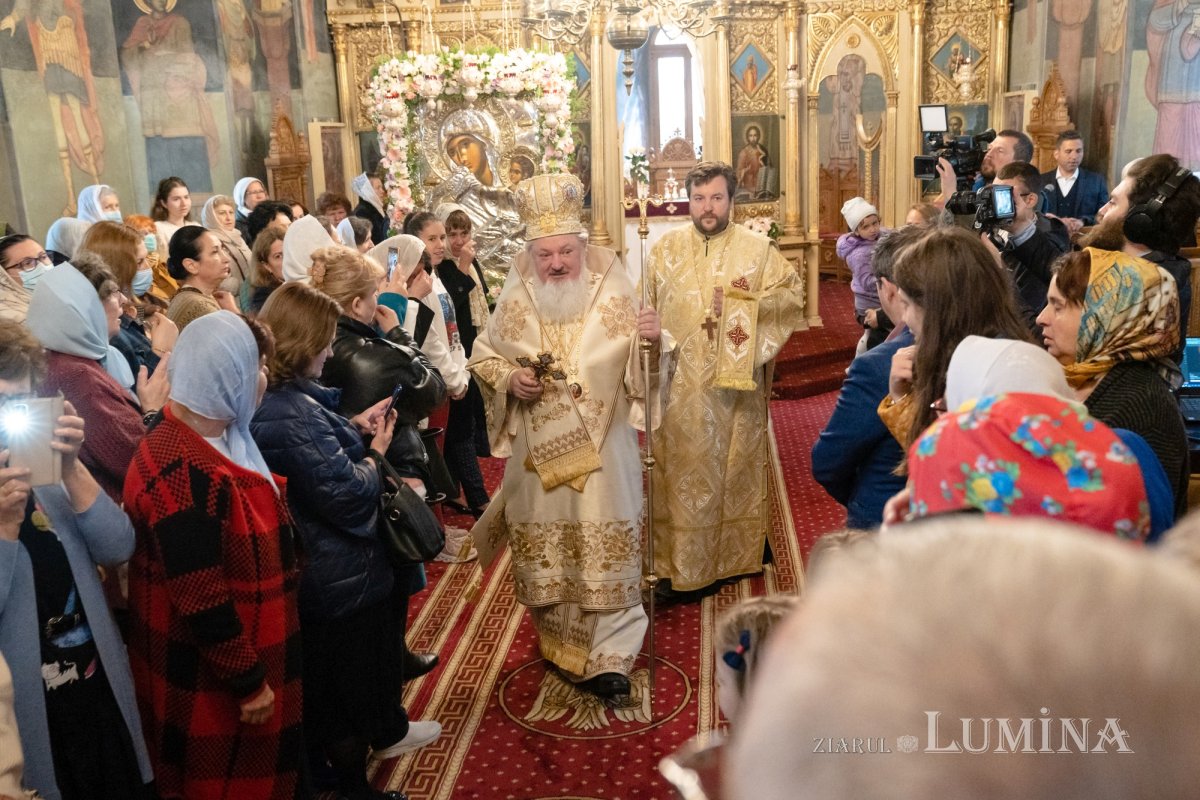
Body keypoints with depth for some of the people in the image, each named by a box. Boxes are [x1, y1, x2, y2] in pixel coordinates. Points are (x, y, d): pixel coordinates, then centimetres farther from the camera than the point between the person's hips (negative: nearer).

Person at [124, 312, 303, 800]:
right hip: (209, 678, -9)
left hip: (249, 642, 9)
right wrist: (248, 680, -20)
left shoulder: (218, 436, 1)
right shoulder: (184, 471, -31)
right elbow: (200, 599, -28)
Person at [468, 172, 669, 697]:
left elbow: (642, 362, -5)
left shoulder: (613, 293, -6)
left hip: (603, 448, -2)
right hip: (538, 450, 2)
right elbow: (482, 356, 9)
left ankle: (608, 658, 10)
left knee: (605, 551, 0)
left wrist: (654, 341, -28)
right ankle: (558, 647, 32)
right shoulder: (515, 299, -1)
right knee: (545, 551, 13)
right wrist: (509, 378, -11)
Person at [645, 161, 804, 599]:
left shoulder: (758, 248, 1)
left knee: (734, 468, 7)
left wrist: (743, 304, -13)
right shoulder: (666, 248, 7)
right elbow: (645, 306, 8)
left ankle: (734, 556, 22)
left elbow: (793, 293, -1)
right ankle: (678, 562, 16)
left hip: (736, 384, -1)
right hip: (680, 384, 2)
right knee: (679, 469, 5)